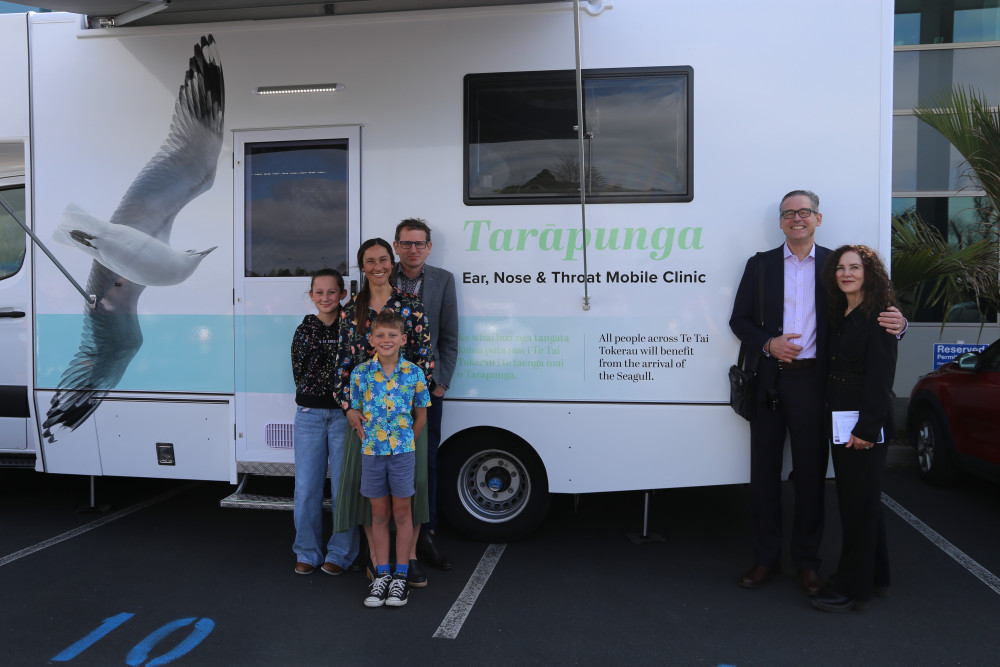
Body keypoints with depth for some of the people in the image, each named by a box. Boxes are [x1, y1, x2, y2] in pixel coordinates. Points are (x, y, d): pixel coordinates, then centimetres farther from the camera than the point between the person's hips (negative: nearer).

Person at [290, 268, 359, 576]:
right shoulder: (304, 331, 7)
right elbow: (301, 376, 1)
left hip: (344, 413, -2)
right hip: (310, 414, 2)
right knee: (307, 487, 6)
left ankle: (340, 553, 16)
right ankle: (308, 552, 21)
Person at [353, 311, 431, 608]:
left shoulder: (414, 373, -4)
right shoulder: (360, 373, -1)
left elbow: (421, 414, 5)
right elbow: (356, 411, 8)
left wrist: (406, 442, 2)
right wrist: (366, 438, 0)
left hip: (403, 452, -1)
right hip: (372, 452, 1)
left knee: (401, 512, 6)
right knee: (379, 514, 10)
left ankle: (400, 576, 17)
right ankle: (381, 575, 21)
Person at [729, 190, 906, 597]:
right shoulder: (760, 264, 9)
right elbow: (739, 320, 7)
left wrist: (895, 323, -18)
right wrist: (768, 343, -10)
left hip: (812, 382, -1)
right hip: (768, 382, 1)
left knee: (810, 472, 7)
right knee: (764, 471, 7)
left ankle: (807, 561, 21)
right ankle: (765, 558, 20)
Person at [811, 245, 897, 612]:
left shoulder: (878, 317, -10)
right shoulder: (839, 315, 14)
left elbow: (880, 376, -16)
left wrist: (867, 428, -19)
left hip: (867, 422, -9)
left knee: (860, 503, -2)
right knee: (853, 500, 16)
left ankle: (852, 588, 8)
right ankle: (875, 578, 30)